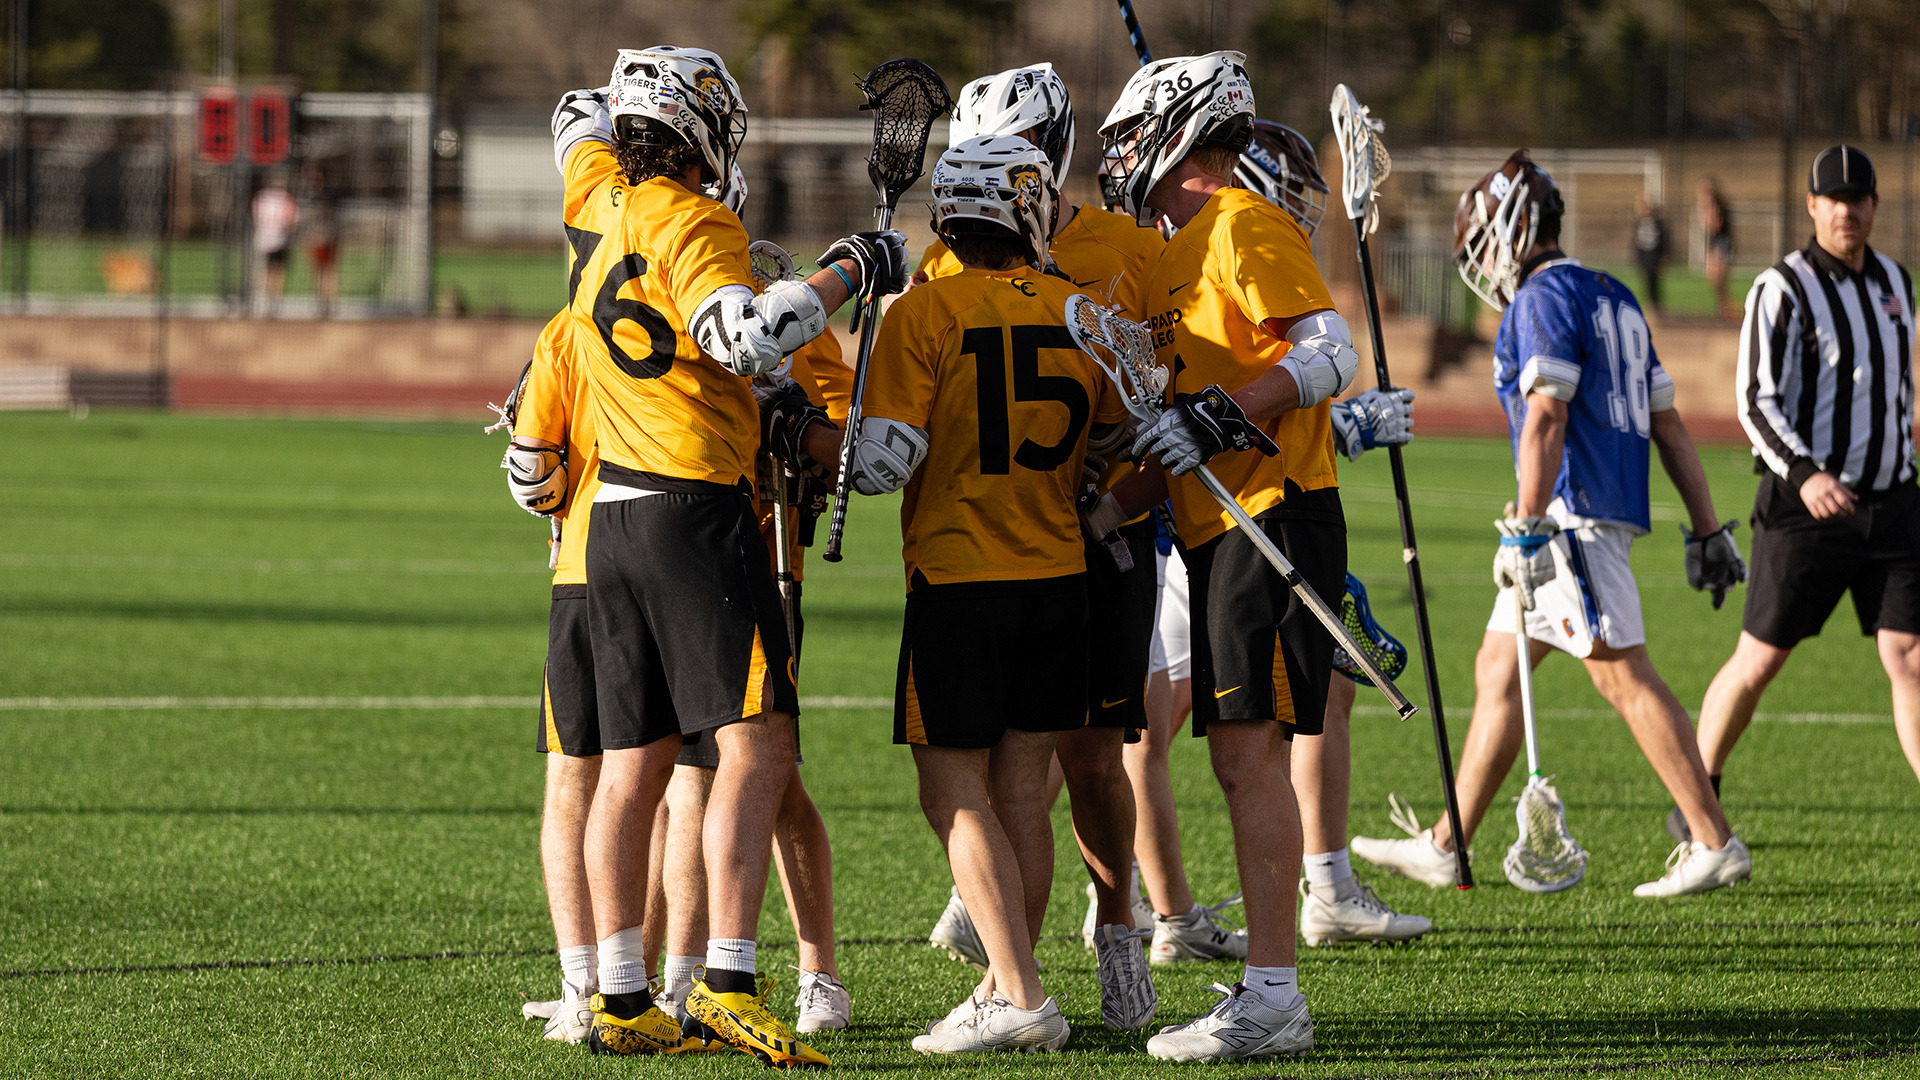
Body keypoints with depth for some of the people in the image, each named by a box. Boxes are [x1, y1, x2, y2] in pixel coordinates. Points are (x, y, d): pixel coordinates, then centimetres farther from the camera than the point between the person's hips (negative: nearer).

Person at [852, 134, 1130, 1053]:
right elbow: (1109, 442, 16)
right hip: (1059, 572, 5)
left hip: (958, 576, -5)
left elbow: (883, 463, -14)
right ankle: (1010, 988, 15)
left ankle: (1018, 995, -10)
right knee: (1022, 789, 11)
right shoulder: (1082, 314, 3)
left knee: (955, 793, -1)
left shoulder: (924, 314, -10)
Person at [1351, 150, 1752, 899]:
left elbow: (1545, 419, -18)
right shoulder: (1612, 300, 20)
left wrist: (1527, 529, -19)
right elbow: (1668, 425, 19)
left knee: (1624, 677, -9)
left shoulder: (1544, 297, -9)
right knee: (1497, 671, 14)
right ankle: (1443, 849, 18)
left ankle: (1716, 846, -9)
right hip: (1608, 509, 10)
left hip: (1574, 513, -10)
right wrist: (1706, 529, 19)